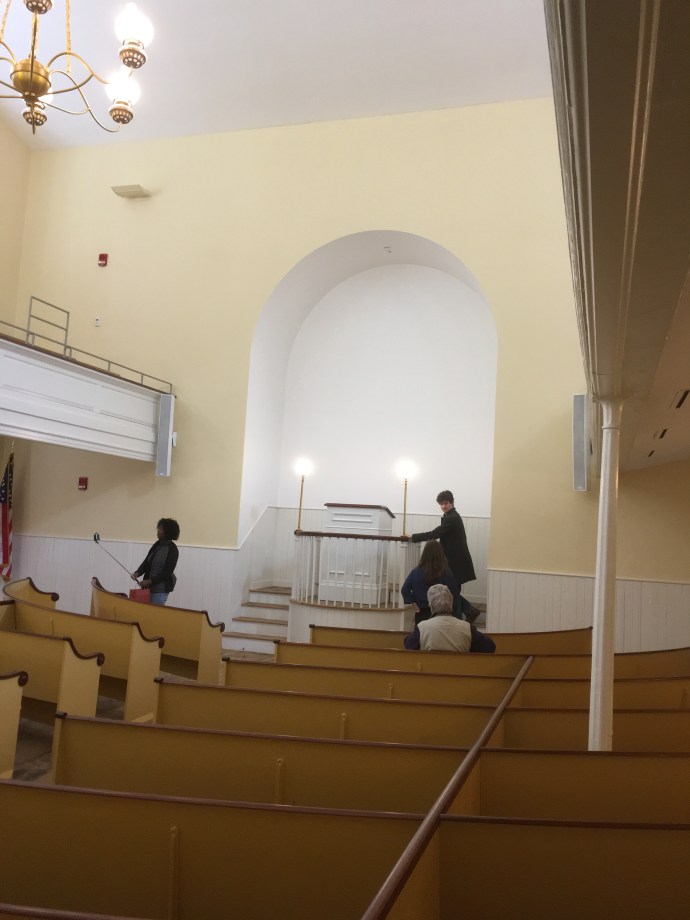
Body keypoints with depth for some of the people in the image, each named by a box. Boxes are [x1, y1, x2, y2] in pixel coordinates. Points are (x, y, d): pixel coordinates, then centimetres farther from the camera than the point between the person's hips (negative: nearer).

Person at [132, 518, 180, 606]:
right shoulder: (157, 545, 9)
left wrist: (150, 581, -17)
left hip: (161, 589, -7)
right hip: (149, 587, 7)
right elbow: (146, 562, 10)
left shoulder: (172, 550, -11)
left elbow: (167, 572, -14)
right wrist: (138, 573, -8)